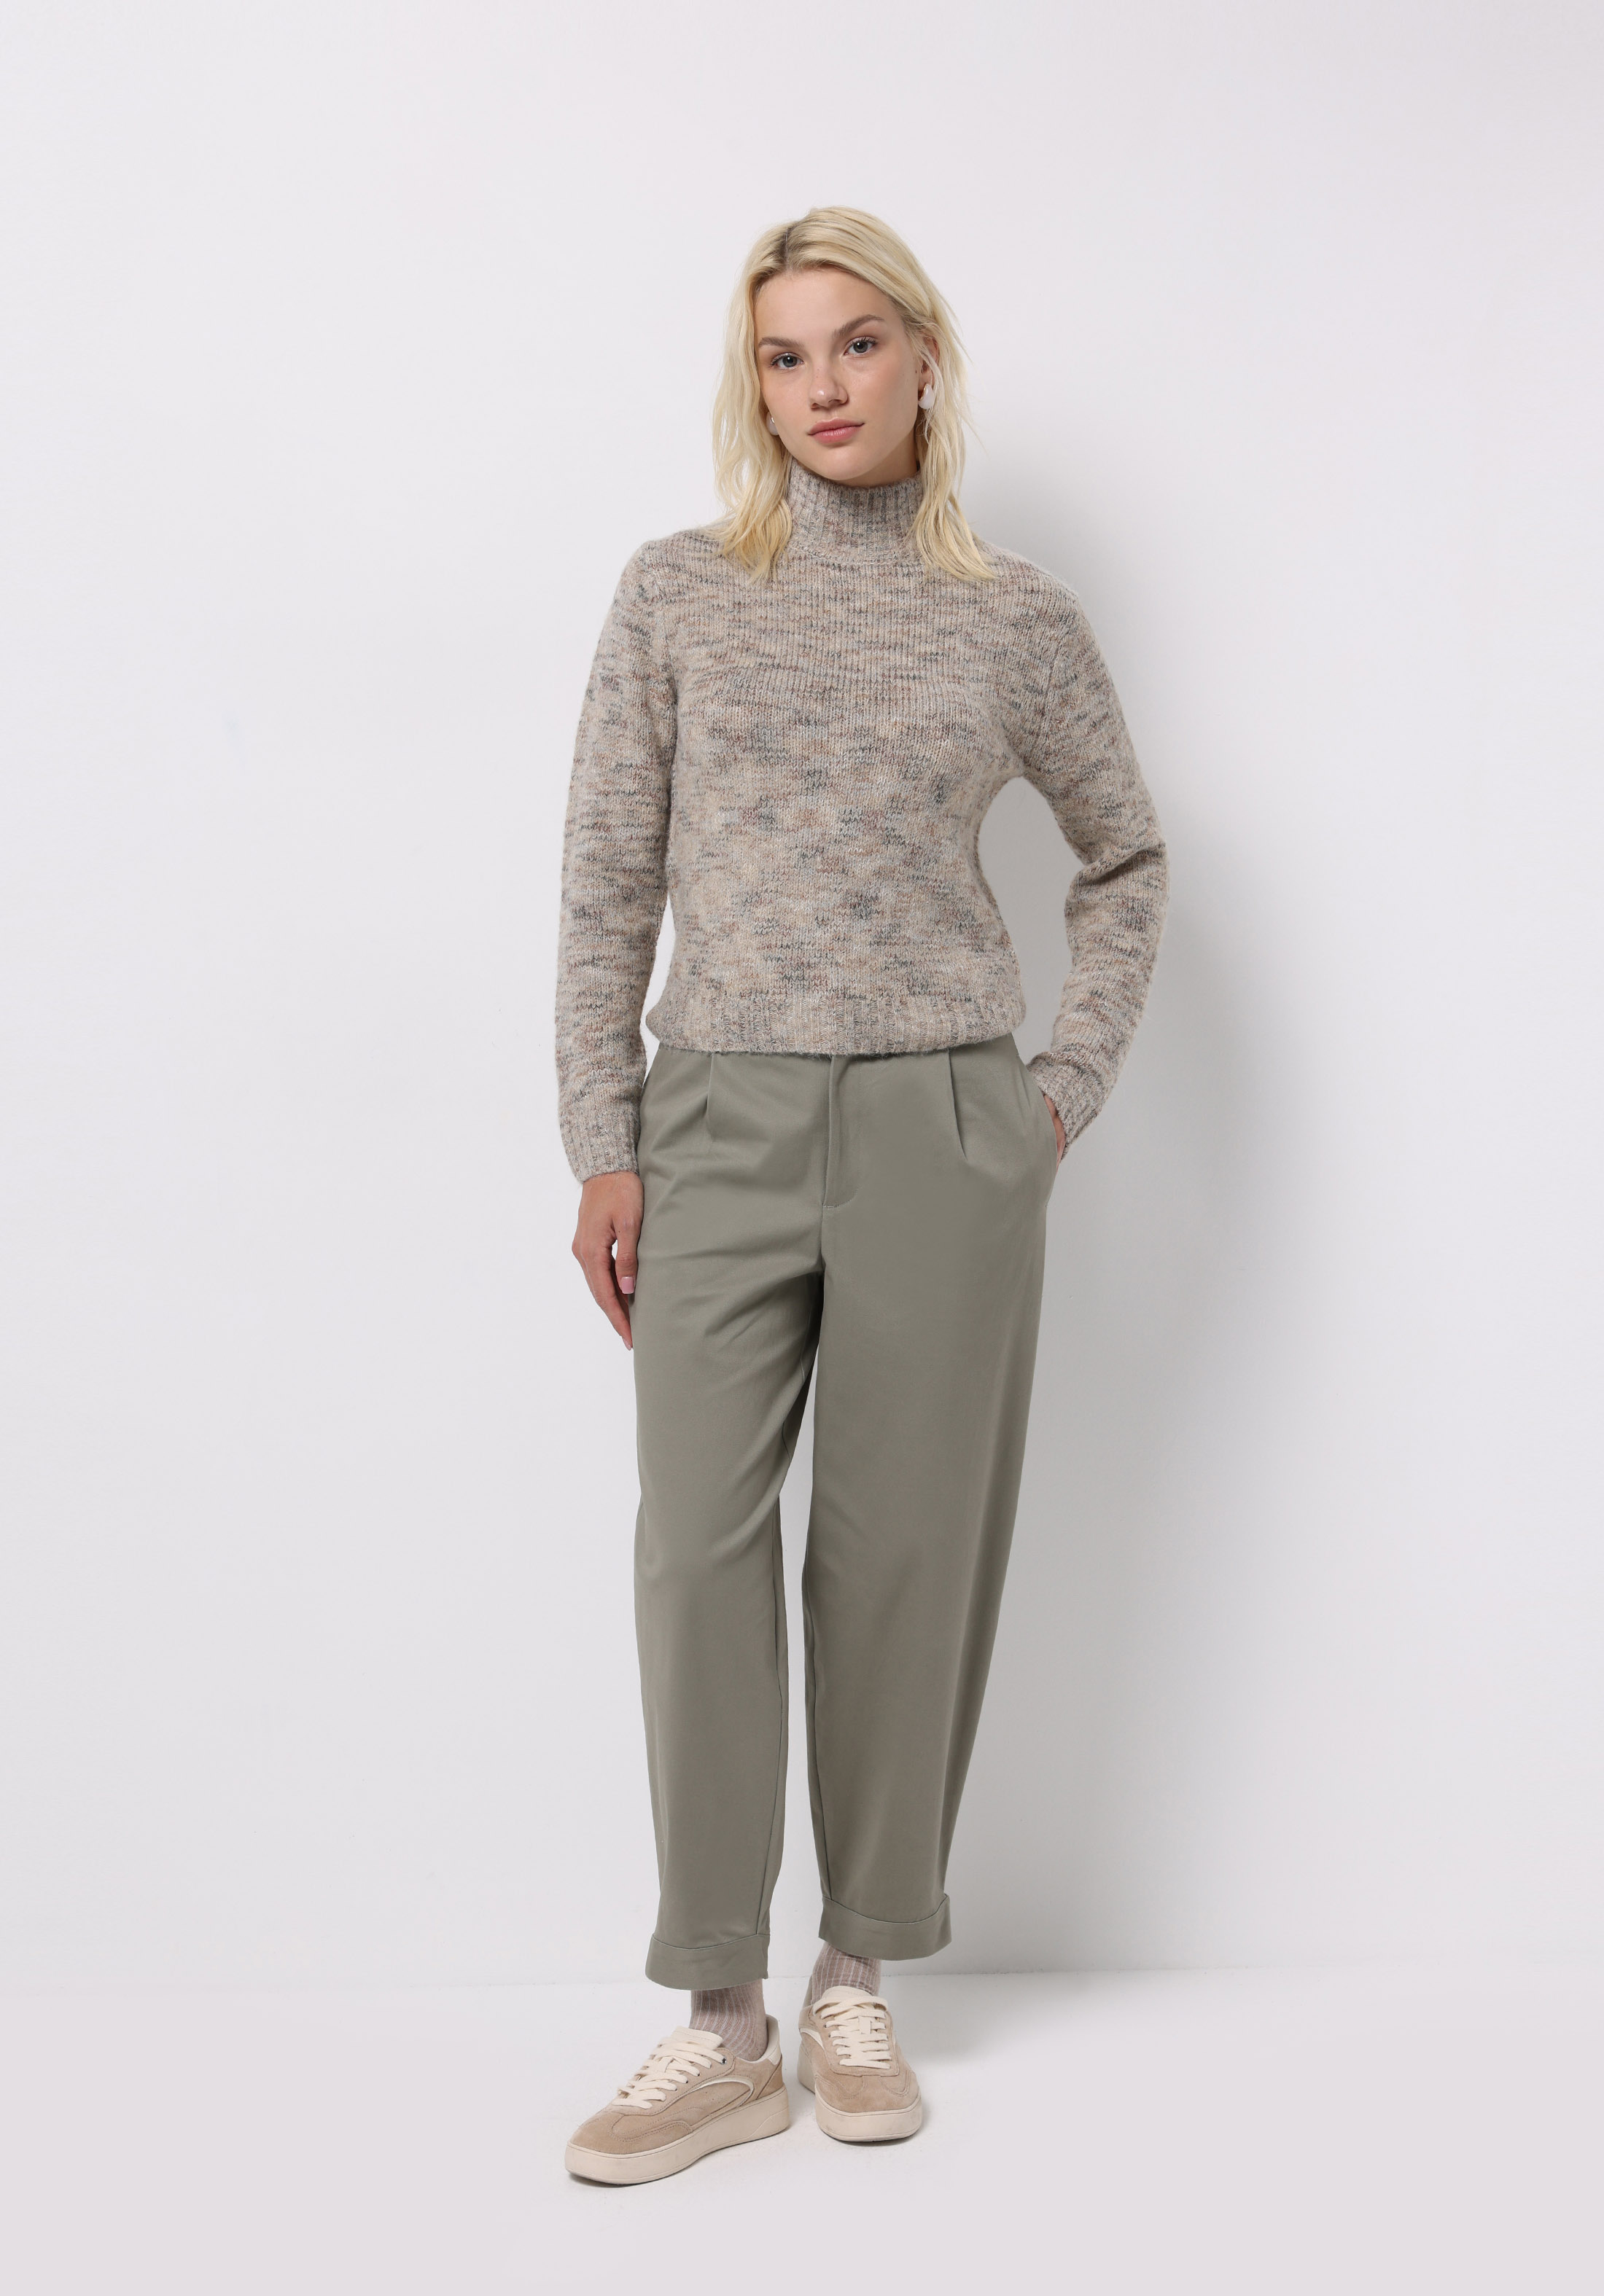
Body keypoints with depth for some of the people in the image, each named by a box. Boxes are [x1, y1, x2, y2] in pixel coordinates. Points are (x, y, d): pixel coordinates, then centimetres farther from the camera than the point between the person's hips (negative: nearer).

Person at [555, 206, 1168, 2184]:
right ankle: (720, 2023, 8)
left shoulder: (1017, 619, 6)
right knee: (698, 1550, -4)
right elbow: (607, 884, 4)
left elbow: (1125, 863, 18)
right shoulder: (677, 595, 5)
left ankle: (858, 1984, 20)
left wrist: (1074, 1083, 8)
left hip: (943, 1132, 0)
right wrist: (600, 1146, -2)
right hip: (724, 1125, 0)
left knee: (907, 1552, 4)